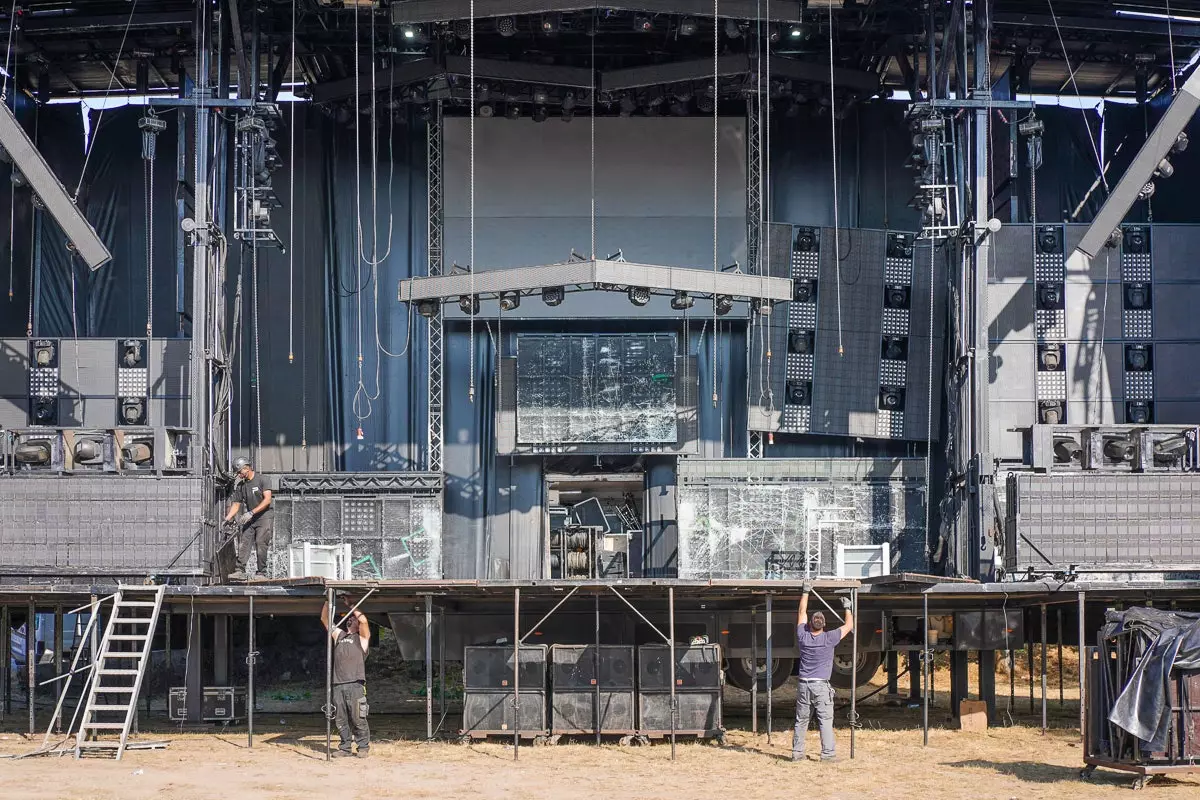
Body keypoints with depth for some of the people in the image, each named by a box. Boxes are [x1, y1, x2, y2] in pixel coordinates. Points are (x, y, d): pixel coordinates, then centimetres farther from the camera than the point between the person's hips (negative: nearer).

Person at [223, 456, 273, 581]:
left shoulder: (261, 479, -5)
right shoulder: (241, 486, 13)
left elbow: (267, 500, -13)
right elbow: (236, 505, 13)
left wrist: (251, 513, -19)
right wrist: (227, 519, -2)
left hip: (263, 516, -6)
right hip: (249, 519, 6)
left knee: (260, 545, -13)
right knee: (243, 544, -8)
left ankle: (262, 573, -11)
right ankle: (240, 571, -14)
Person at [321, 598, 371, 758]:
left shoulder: (362, 637, 9)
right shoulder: (339, 634, 23)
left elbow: (363, 620, -9)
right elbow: (324, 618, 23)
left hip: (355, 684, -5)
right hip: (338, 684, 5)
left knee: (358, 719, -6)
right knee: (341, 719, 4)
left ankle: (363, 747, 2)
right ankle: (344, 748, 11)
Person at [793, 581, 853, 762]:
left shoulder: (803, 637, 1)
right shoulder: (829, 639, -8)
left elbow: (802, 612, 15)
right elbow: (849, 625, 5)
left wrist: (806, 592, 23)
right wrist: (847, 608, 19)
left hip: (804, 685, 3)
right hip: (821, 686, -3)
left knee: (801, 720, 8)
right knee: (825, 720, -3)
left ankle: (797, 752, 10)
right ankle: (827, 753, -7)